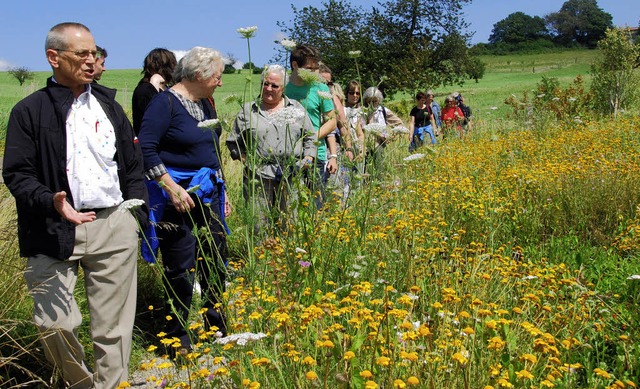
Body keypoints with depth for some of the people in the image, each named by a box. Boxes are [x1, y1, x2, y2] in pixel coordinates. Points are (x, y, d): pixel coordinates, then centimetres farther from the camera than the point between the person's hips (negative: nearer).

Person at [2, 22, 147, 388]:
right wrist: (52, 203, -20)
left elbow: (133, 165, 19)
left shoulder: (109, 106, 15)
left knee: (114, 325, 4)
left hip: (114, 225, 3)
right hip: (53, 232, -3)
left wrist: (138, 212, 9)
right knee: (56, 324, -3)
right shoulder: (30, 111, 2)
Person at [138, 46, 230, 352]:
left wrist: (222, 190, 21)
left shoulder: (205, 104, 13)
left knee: (216, 258, 12)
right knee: (181, 267, -2)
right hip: (178, 195, -8)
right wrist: (172, 188, -23)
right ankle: (177, 337, 14)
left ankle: (216, 326, 28)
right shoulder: (165, 102, -12)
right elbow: (146, 149, -18)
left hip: (209, 193, 8)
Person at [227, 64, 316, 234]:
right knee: (258, 225, -2)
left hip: (291, 176, 1)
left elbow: (310, 137, 17)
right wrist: (244, 158, 0)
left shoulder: (297, 109, 13)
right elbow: (233, 142, 13)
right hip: (258, 176, -1)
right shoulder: (248, 110, 9)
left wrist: (308, 156, 3)